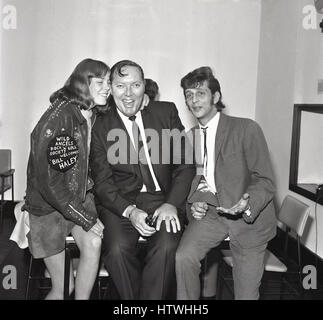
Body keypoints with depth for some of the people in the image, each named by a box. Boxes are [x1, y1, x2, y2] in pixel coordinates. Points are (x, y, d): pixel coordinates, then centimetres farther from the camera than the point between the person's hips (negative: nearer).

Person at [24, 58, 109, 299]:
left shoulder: (94, 117, 1)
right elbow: (48, 180, -23)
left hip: (81, 198, 5)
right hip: (47, 205, -5)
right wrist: (86, 219, -20)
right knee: (62, 289, -1)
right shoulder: (58, 117, -21)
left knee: (94, 243, -23)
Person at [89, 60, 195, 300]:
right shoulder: (101, 128, 3)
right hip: (121, 203, 0)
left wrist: (172, 204, -11)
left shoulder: (166, 112, 5)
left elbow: (185, 164, 3)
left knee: (166, 247, -28)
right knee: (117, 248, -26)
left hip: (164, 200, 0)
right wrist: (129, 211, -17)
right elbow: (102, 183, 0)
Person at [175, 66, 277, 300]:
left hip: (250, 217, -3)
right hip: (210, 211, 3)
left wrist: (247, 206, -29)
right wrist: (194, 202, -2)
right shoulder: (190, 137, 9)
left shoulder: (246, 129, -8)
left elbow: (265, 181, -10)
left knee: (247, 293, 0)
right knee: (184, 257, -21)